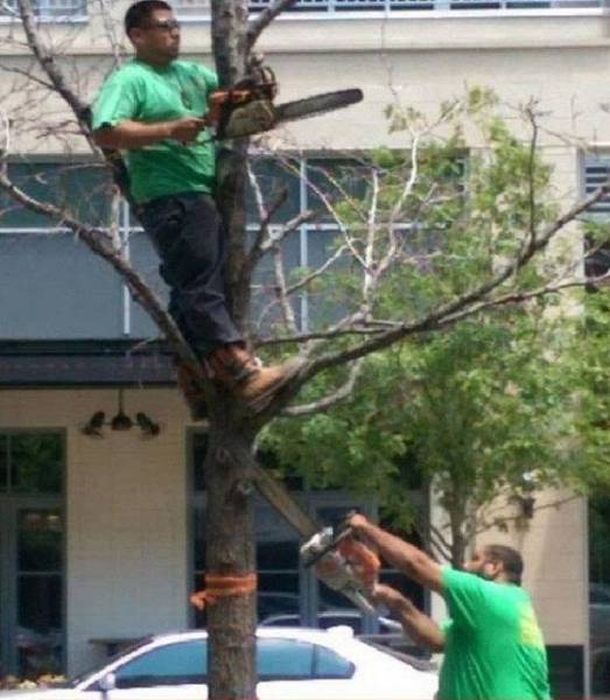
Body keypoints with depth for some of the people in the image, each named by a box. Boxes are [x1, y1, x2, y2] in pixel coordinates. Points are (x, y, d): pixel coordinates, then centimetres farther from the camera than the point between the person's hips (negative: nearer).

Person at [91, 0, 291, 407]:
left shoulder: (190, 73, 19)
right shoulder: (129, 80, -5)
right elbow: (105, 132, -19)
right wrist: (170, 131, -23)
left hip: (205, 194, 9)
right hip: (170, 198, -9)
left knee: (193, 288, 11)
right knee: (201, 286, -14)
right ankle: (243, 372, -22)